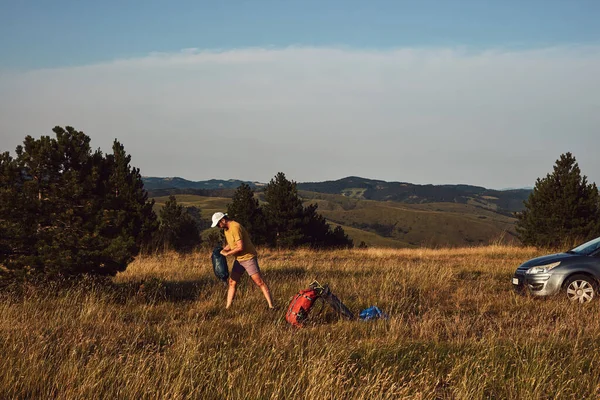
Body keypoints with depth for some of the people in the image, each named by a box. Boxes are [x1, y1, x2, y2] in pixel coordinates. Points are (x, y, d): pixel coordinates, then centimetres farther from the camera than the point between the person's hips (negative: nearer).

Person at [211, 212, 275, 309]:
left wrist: (227, 253, -16)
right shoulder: (226, 229, 8)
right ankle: (227, 307, 15)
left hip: (248, 257, -9)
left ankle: (271, 306, -11)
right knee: (232, 282, 9)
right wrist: (223, 250, 2)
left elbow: (240, 247, -27)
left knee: (260, 282, -10)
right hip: (238, 259, 10)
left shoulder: (235, 228, -22)